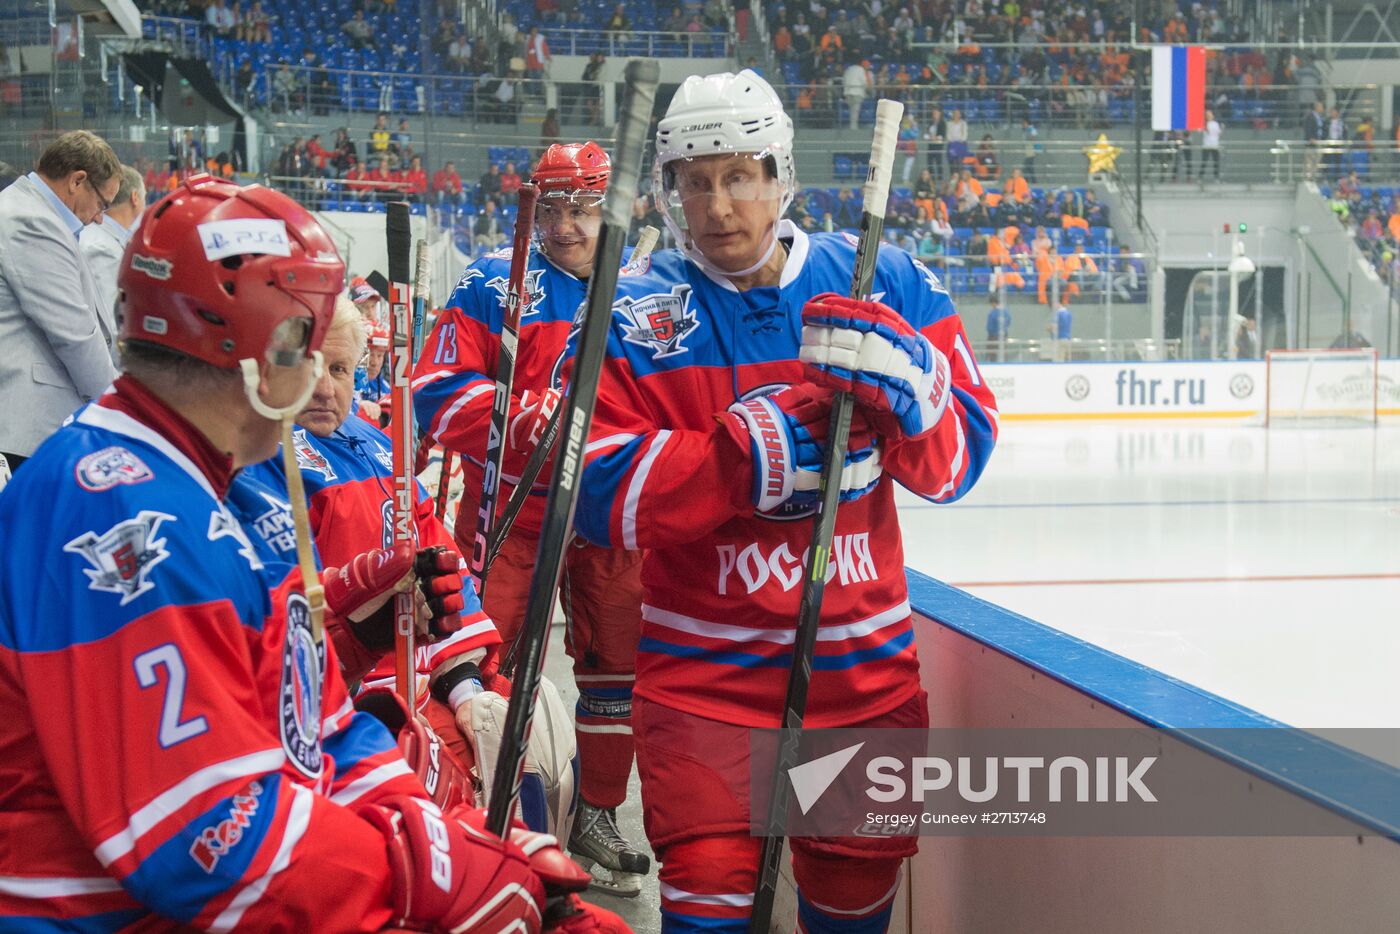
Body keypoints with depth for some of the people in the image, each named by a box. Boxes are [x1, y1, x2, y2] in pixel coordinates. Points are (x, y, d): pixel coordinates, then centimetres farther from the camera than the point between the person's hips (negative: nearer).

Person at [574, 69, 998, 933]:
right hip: (704, 662, -3)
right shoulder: (640, 318, -8)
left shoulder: (886, 287, -1)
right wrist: (753, 453, -27)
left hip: (864, 659, 3)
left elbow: (957, 463, -3)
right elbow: (602, 493, -18)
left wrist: (904, 382, -23)